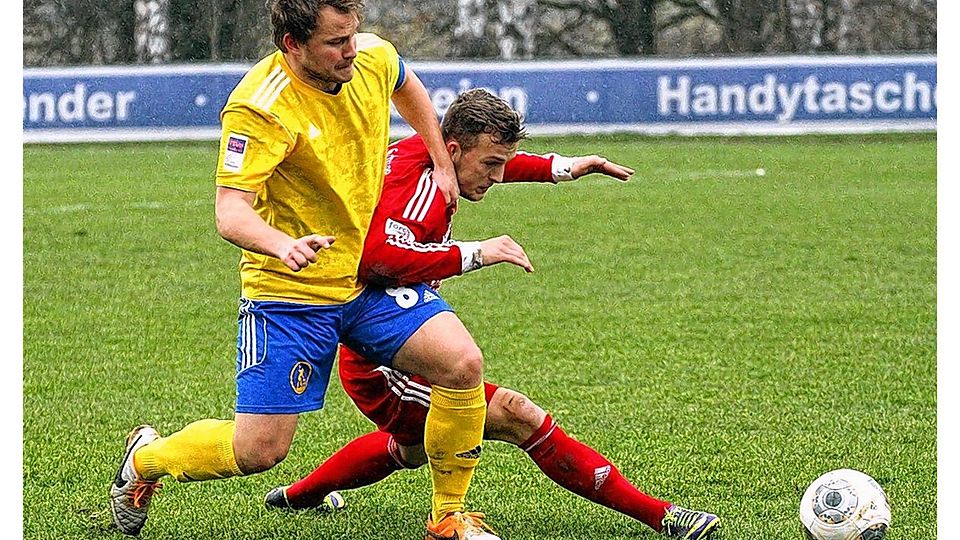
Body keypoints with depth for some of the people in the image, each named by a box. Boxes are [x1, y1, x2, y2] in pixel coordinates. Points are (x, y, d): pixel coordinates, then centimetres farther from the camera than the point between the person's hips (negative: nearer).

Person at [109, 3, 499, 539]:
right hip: (290, 291, -5)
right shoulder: (259, 106, -24)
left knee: (463, 364, -17)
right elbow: (231, 212, -30)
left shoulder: (374, 57, -5)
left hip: (372, 273, 5)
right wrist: (283, 245, -49)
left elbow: (407, 88, 21)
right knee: (259, 448, -6)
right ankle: (146, 458, 26)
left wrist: (442, 165, 17)